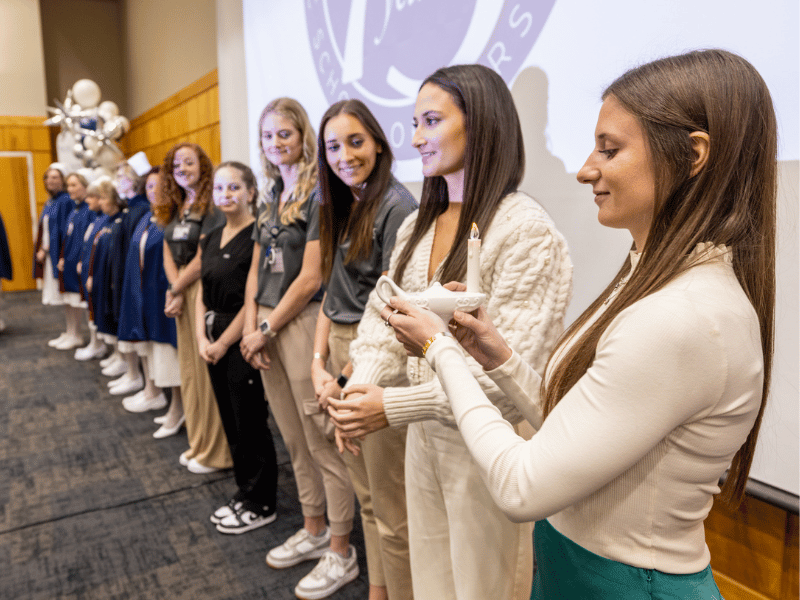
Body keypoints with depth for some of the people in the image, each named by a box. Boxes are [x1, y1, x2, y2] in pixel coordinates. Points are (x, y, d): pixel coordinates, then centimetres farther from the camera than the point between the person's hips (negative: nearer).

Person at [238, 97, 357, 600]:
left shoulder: (319, 194, -9)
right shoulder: (272, 197, 16)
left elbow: (310, 278, -14)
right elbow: (256, 268, 15)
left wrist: (266, 328, -8)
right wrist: (250, 324, 2)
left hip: (303, 323, -8)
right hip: (268, 326, 8)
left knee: (322, 440, 0)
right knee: (295, 440, 16)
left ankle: (341, 553, 15)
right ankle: (314, 530, 33)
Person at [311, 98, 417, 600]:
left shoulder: (396, 206, -13)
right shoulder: (341, 207, 13)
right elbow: (334, 292, 12)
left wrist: (346, 377, -11)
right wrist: (319, 362, 2)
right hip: (341, 354, 8)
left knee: (390, 503, 5)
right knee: (365, 493, 20)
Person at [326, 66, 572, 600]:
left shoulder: (526, 230, -18)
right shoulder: (418, 226, 7)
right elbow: (384, 318, 5)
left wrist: (394, 407, -24)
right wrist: (363, 383, -15)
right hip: (423, 435, 7)